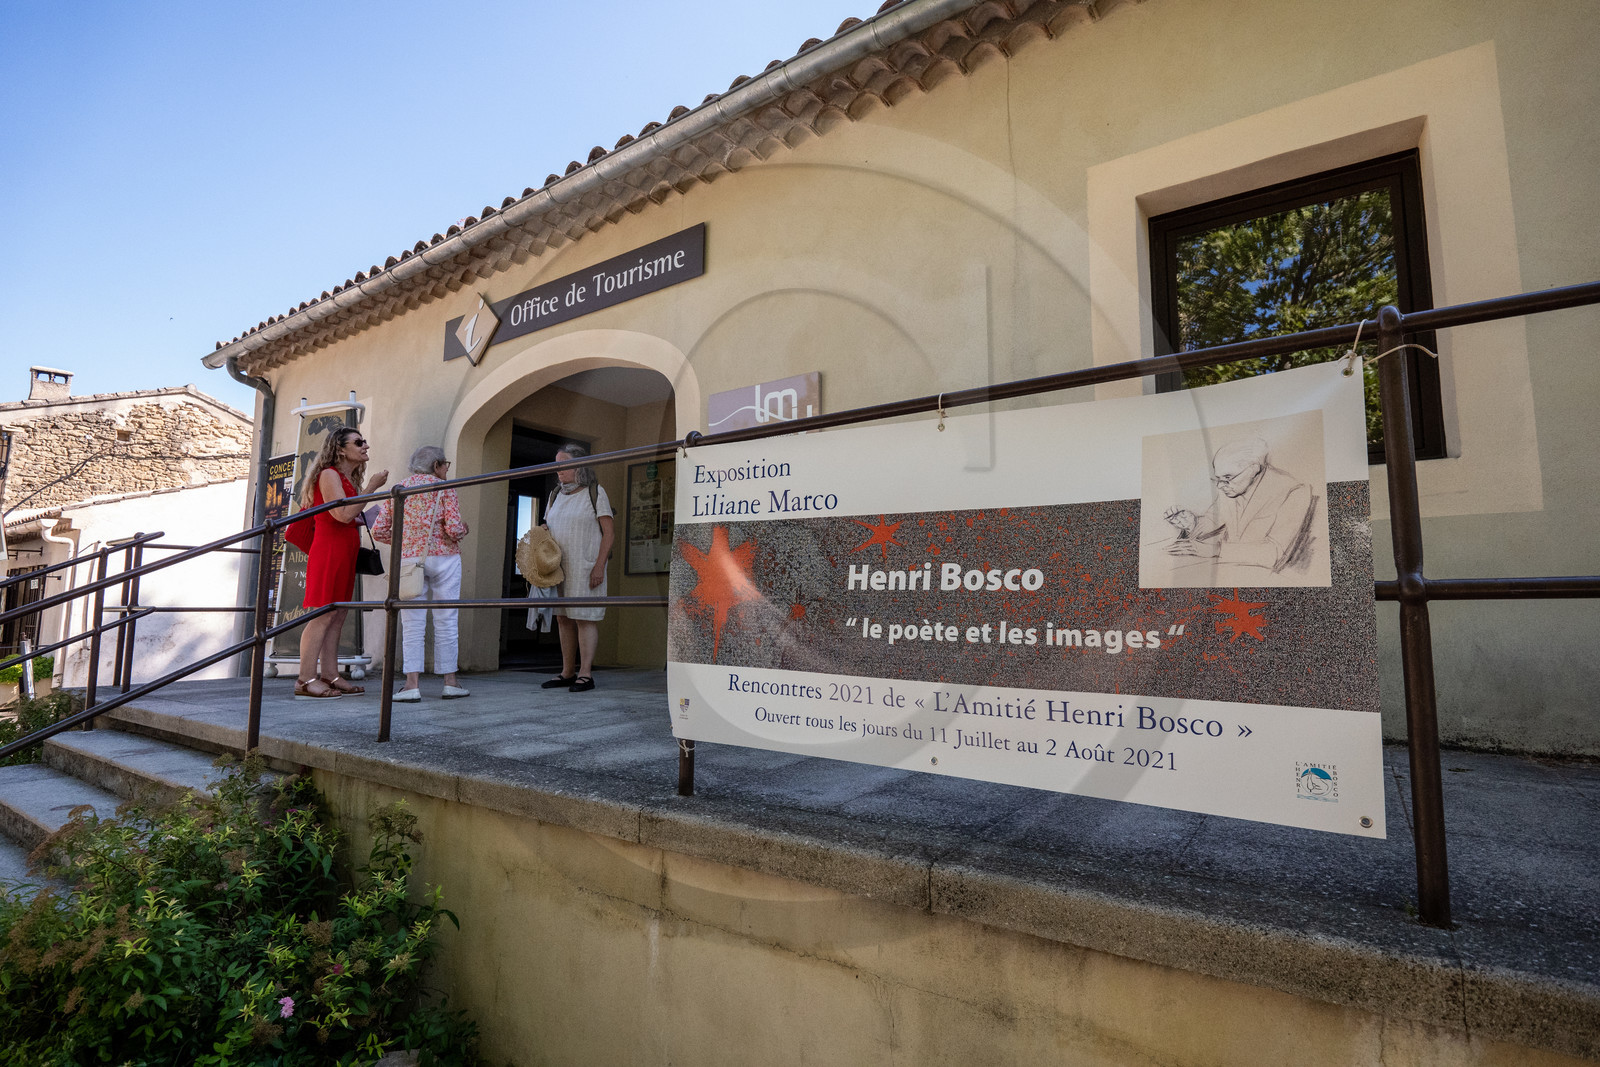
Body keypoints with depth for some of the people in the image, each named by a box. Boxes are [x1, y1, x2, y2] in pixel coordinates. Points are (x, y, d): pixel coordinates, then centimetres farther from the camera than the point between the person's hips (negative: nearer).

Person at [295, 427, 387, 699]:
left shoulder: (350, 479, 20)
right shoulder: (329, 475, -7)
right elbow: (344, 515, -18)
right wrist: (371, 487, -15)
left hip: (344, 553, 10)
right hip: (329, 551, -9)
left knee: (337, 616, 8)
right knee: (322, 615, -10)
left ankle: (329, 675, 11)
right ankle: (306, 680, -8)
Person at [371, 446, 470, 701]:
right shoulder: (444, 488, -1)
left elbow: (379, 531, 6)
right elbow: (454, 527, -13)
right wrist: (463, 531, 9)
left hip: (408, 560, 3)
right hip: (443, 557, -3)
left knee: (412, 623, 4)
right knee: (445, 621, 4)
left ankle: (412, 684, -2)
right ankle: (450, 682, 11)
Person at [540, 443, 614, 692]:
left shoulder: (595, 492, -3)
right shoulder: (556, 495, 16)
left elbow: (609, 530, -7)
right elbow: (546, 525, 25)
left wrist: (599, 565, -14)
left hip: (585, 566, -6)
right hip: (558, 566, 6)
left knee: (585, 618, -6)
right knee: (563, 619, 7)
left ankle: (585, 674, -2)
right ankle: (567, 673, 15)